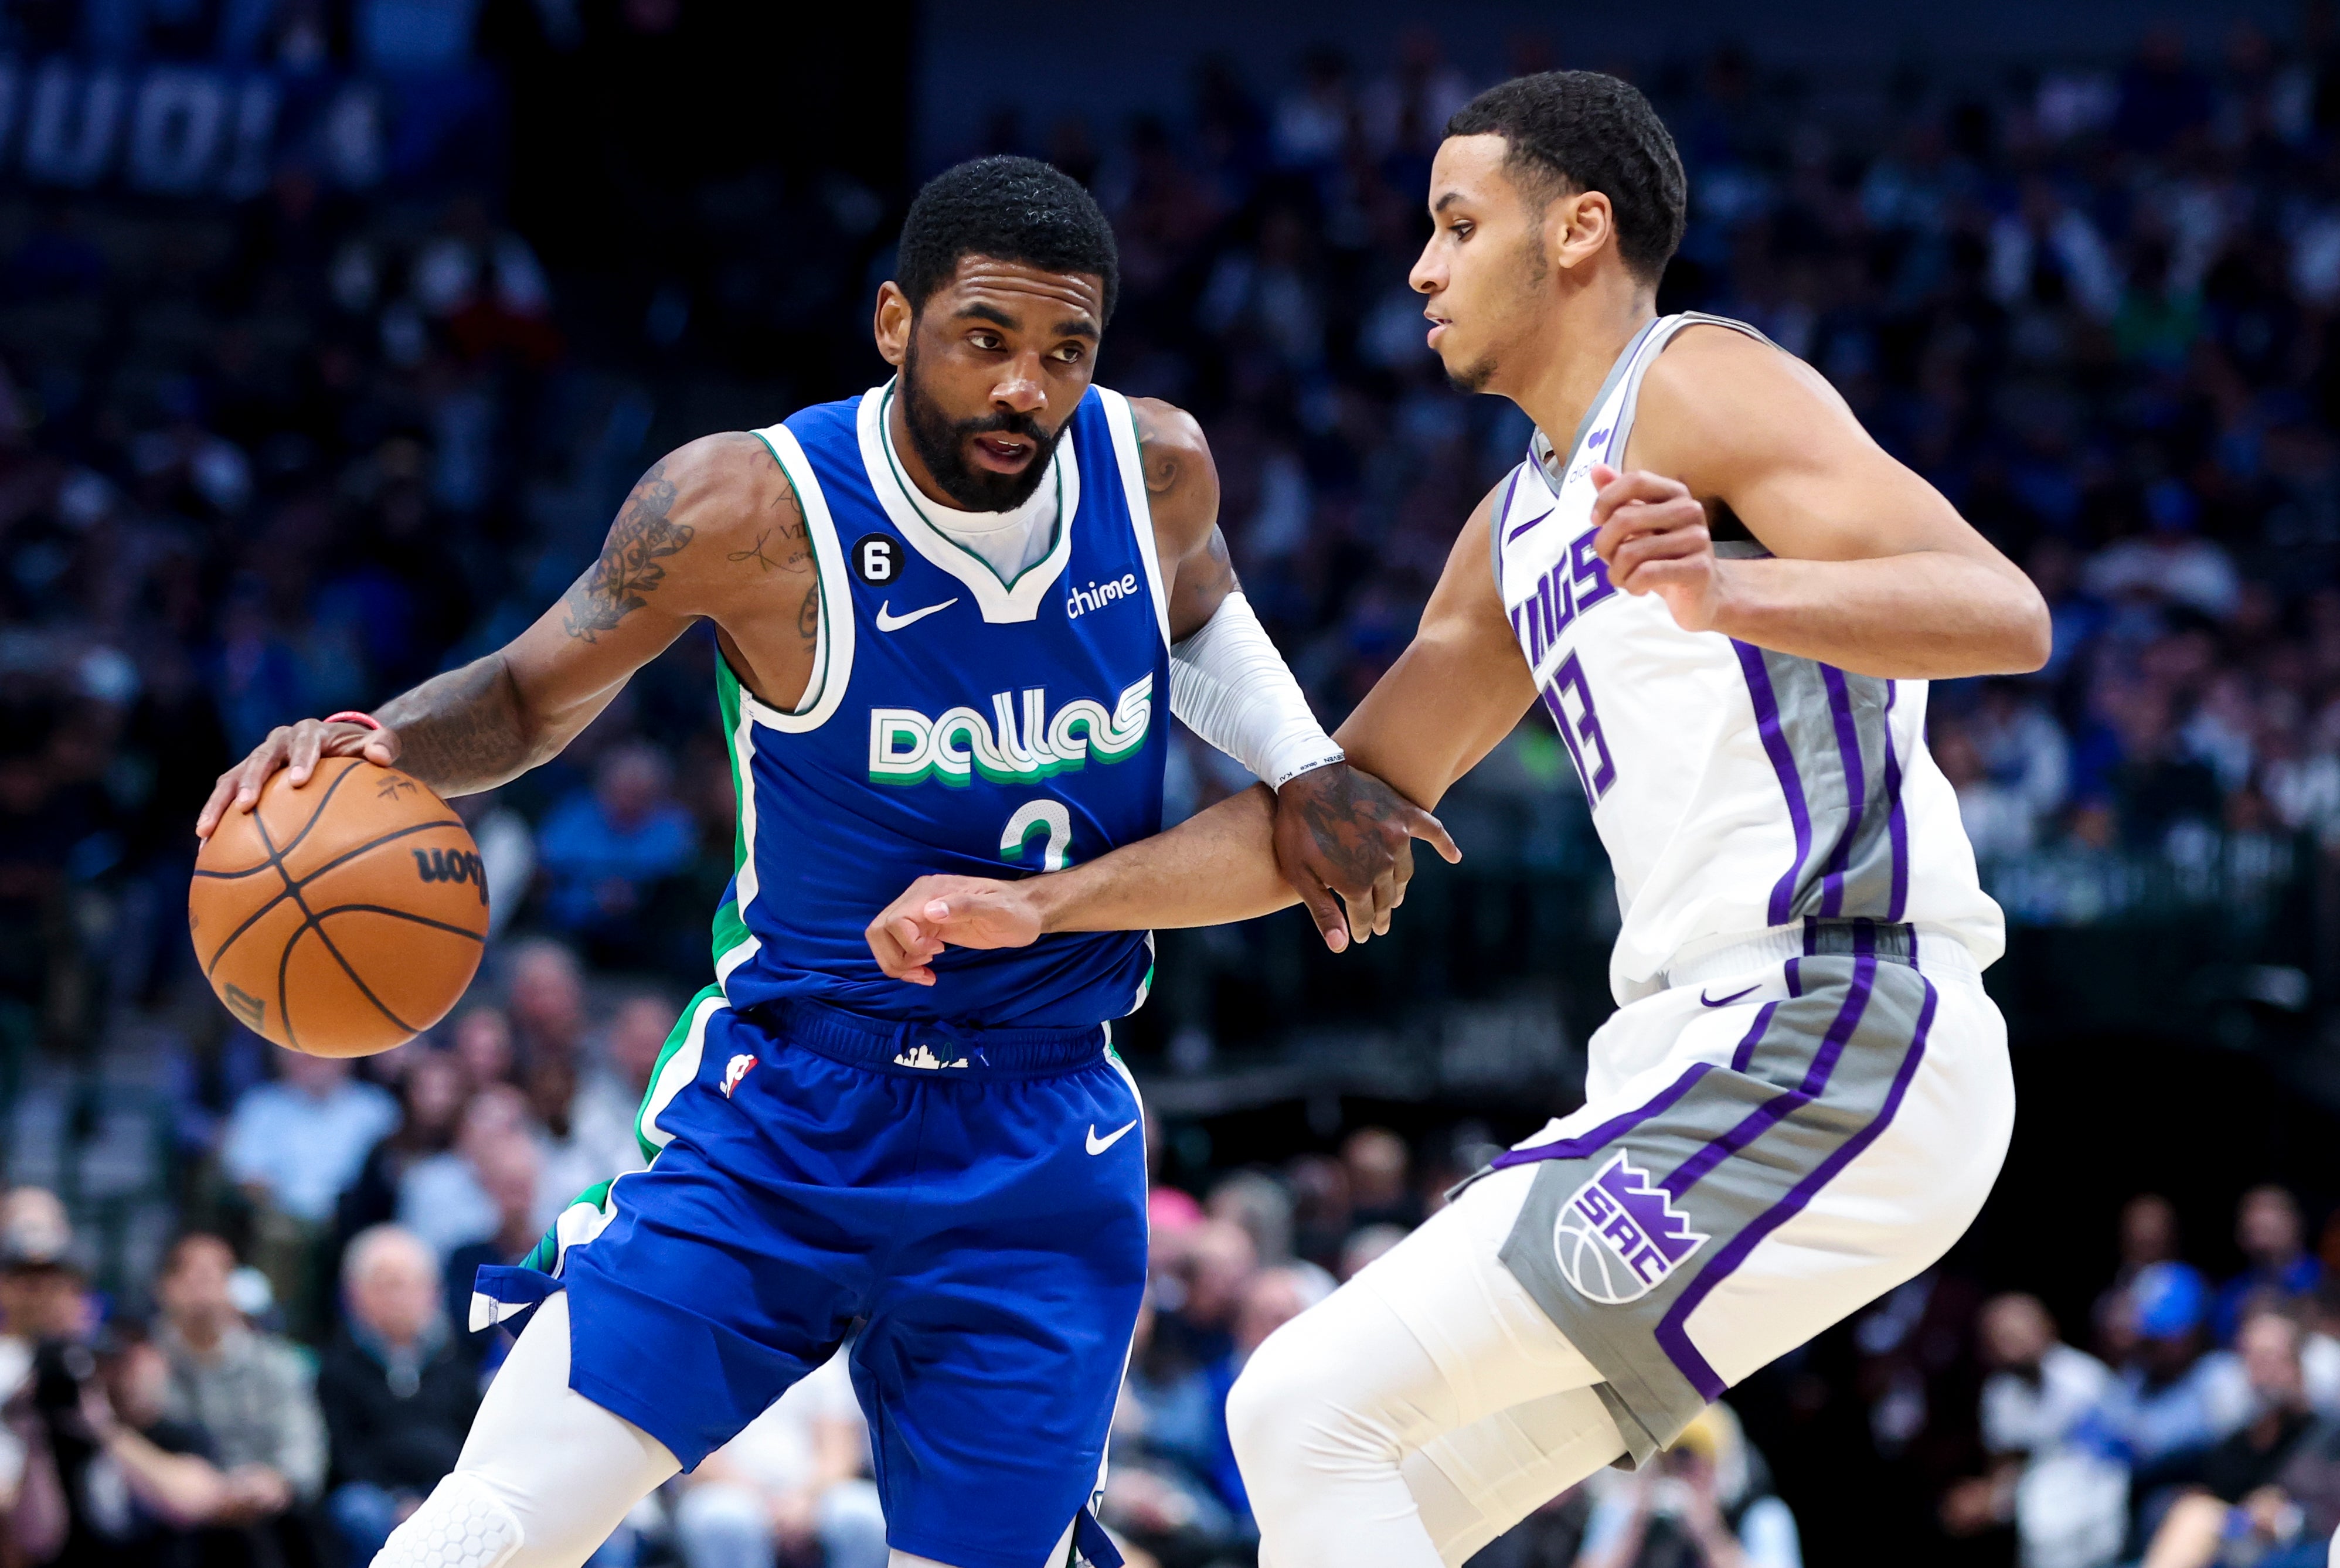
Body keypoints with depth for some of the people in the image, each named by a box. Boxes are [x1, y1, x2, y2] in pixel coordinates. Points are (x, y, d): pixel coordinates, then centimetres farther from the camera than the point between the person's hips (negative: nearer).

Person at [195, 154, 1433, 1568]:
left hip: (1040, 1153, 3)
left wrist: (1303, 768, 3)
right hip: (780, 1114, -2)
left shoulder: (1159, 471, -6)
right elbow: (533, 694, -2)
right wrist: (379, 742, -23)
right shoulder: (751, 510, -17)